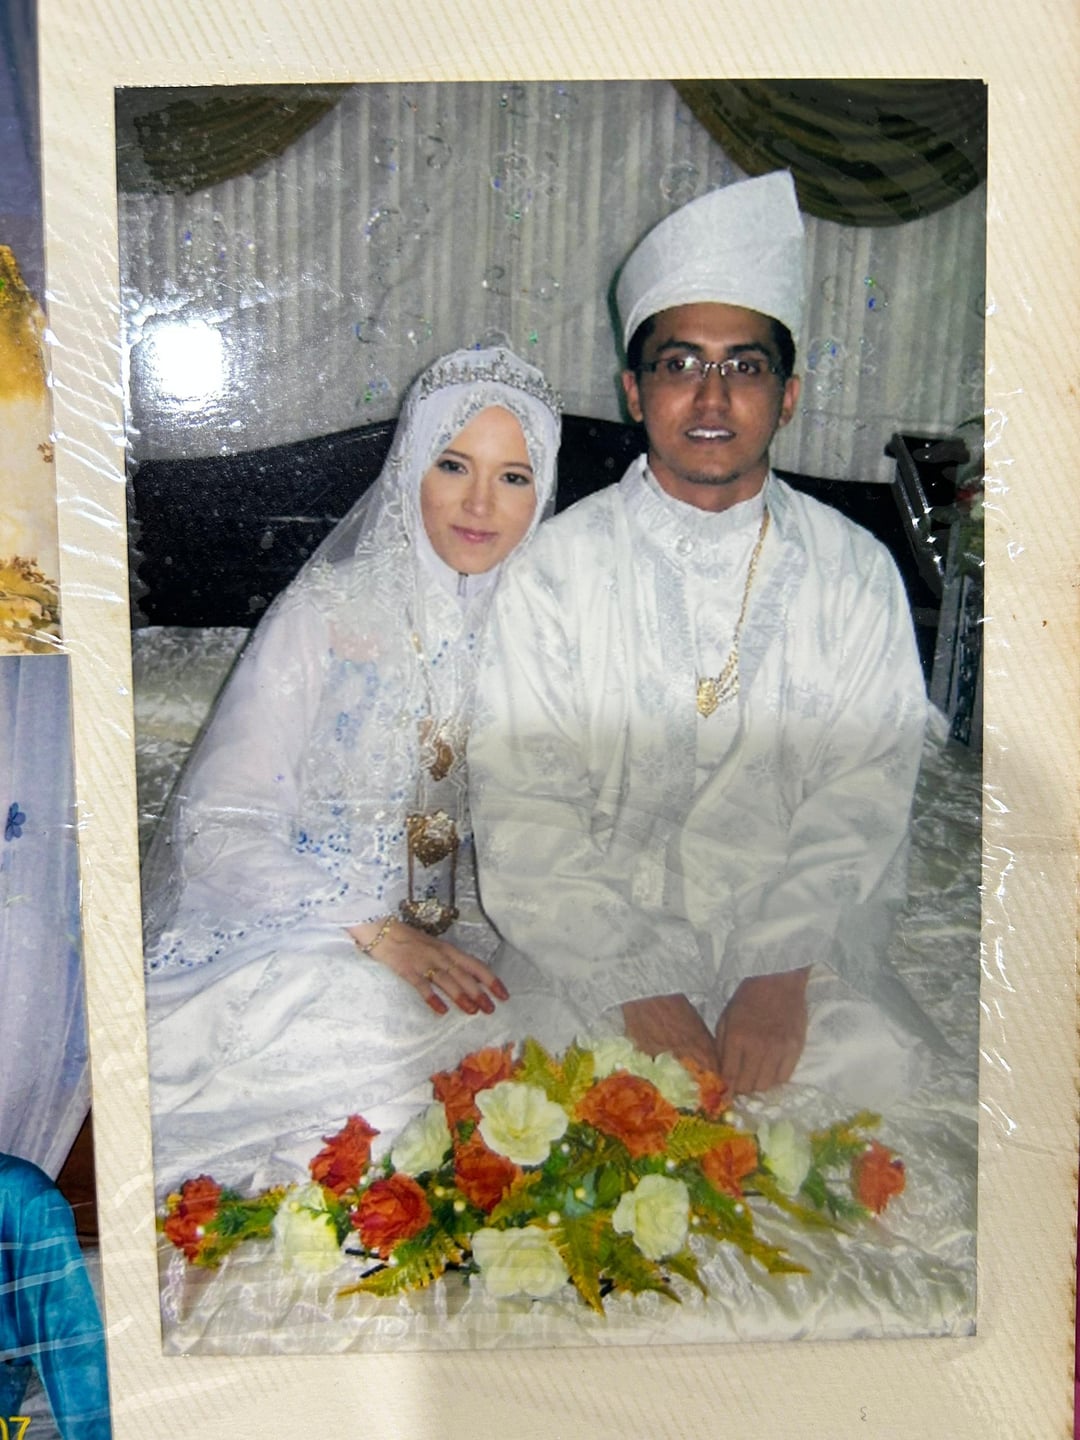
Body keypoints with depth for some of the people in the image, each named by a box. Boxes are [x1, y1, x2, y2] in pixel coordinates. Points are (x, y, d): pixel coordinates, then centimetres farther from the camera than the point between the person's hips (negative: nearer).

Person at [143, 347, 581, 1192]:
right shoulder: (327, 619, -7)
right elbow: (219, 828, -10)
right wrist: (378, 935, -22)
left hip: (461, 945, 4)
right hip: (299, 943, -3)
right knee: (375, 1025, -34)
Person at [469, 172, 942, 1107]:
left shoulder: (857, 573, 4)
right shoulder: (553, 571, -2)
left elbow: (862, 801, -2)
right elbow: (522, 817, -6)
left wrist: (781, 975, -15)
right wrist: (633, 984, -16)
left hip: (798, 942, 2)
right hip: (595, 943, -1)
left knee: (880, 1067, -23)